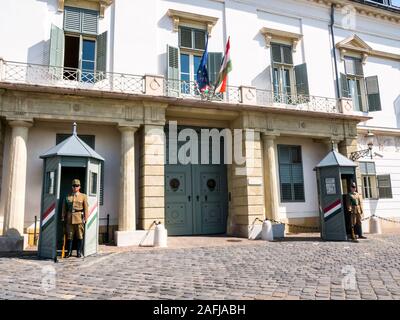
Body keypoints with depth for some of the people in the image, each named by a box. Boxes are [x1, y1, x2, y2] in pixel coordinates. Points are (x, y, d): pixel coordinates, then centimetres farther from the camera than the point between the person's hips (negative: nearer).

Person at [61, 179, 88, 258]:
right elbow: (64, 208, 13)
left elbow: (86, 208, 0)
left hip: (79, 218, -2)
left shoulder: (83, 196, 4)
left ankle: (79, 252, 10)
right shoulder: (68, 196, 11)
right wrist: (63, 217, 6)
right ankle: (69, 252, 15)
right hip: (69, 218, 2)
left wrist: (85, 218, -6)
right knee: (69, 236, 6)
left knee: (80, 236, 1)